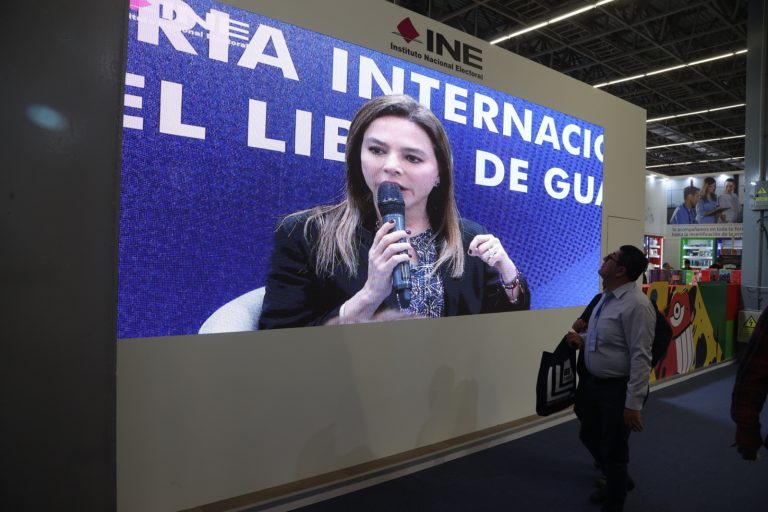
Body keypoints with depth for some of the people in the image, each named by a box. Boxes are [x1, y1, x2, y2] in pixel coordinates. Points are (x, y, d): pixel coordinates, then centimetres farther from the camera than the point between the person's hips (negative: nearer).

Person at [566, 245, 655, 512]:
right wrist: (581, 337, -1)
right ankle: (616, 481, 51)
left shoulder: (636, 304, -24)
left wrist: (633, 404, -24)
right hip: (593, 382, 9)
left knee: (613, 450, 10)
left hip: (618, 389, -9)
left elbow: (641, 357, -25)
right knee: (589, 436, 25)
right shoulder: (606, 296, 4)